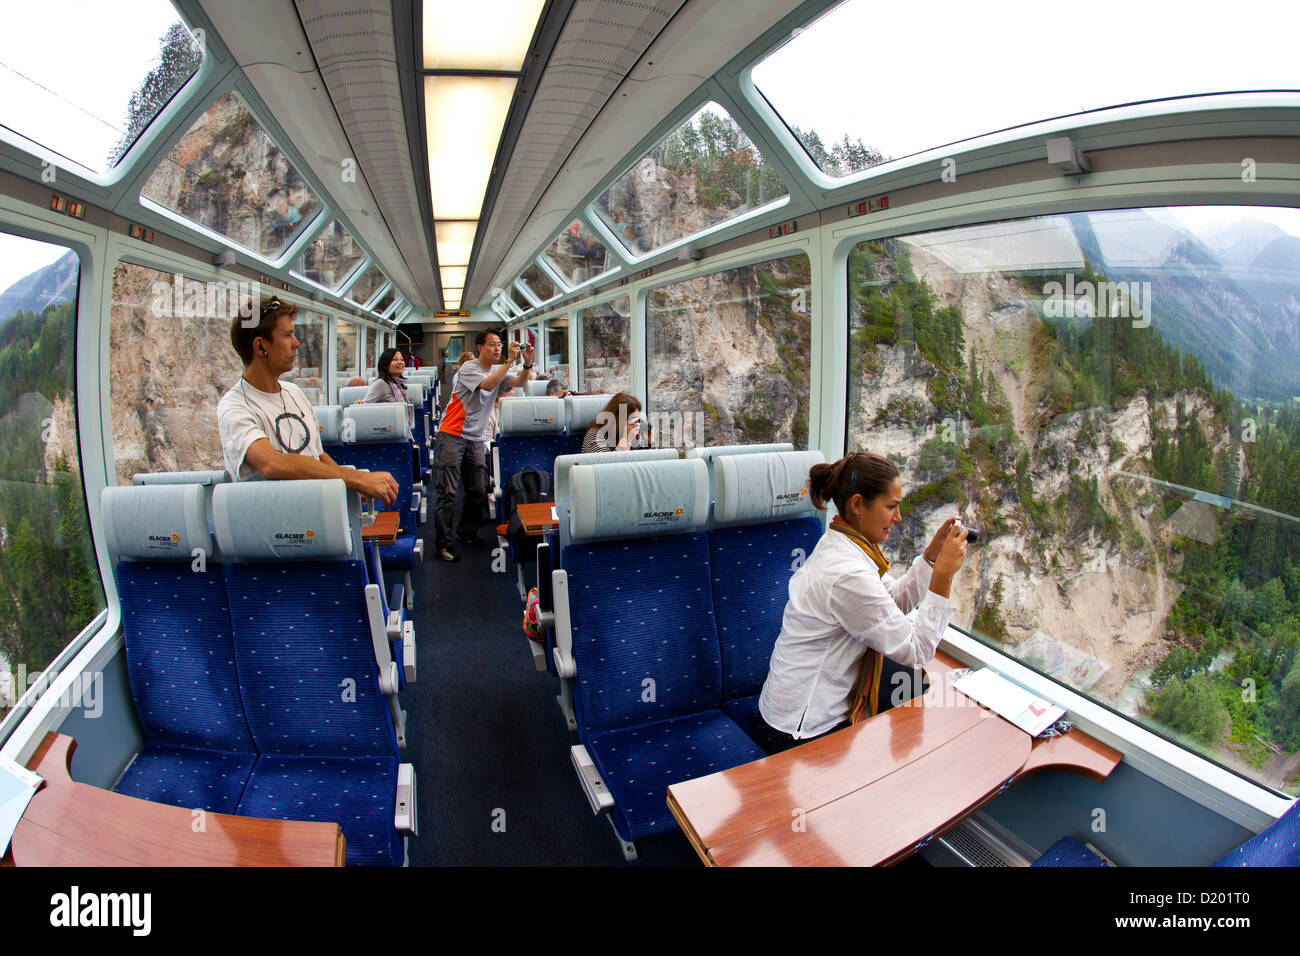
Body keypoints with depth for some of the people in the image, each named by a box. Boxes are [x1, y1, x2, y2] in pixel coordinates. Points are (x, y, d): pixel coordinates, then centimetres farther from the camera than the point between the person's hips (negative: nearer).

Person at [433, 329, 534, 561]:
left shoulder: (498, 370, 14)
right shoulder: (469, 368, -9)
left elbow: (520, 382, 2)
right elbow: (488, 385, -26)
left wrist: (528, 363, -15)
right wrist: (509, 361, -27)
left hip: (476, 438, 7)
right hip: (453, 436, -7)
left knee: (478, 490, 7)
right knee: (448, 492, -8)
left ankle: (467, 532, 26)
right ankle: (443, 542, -2)